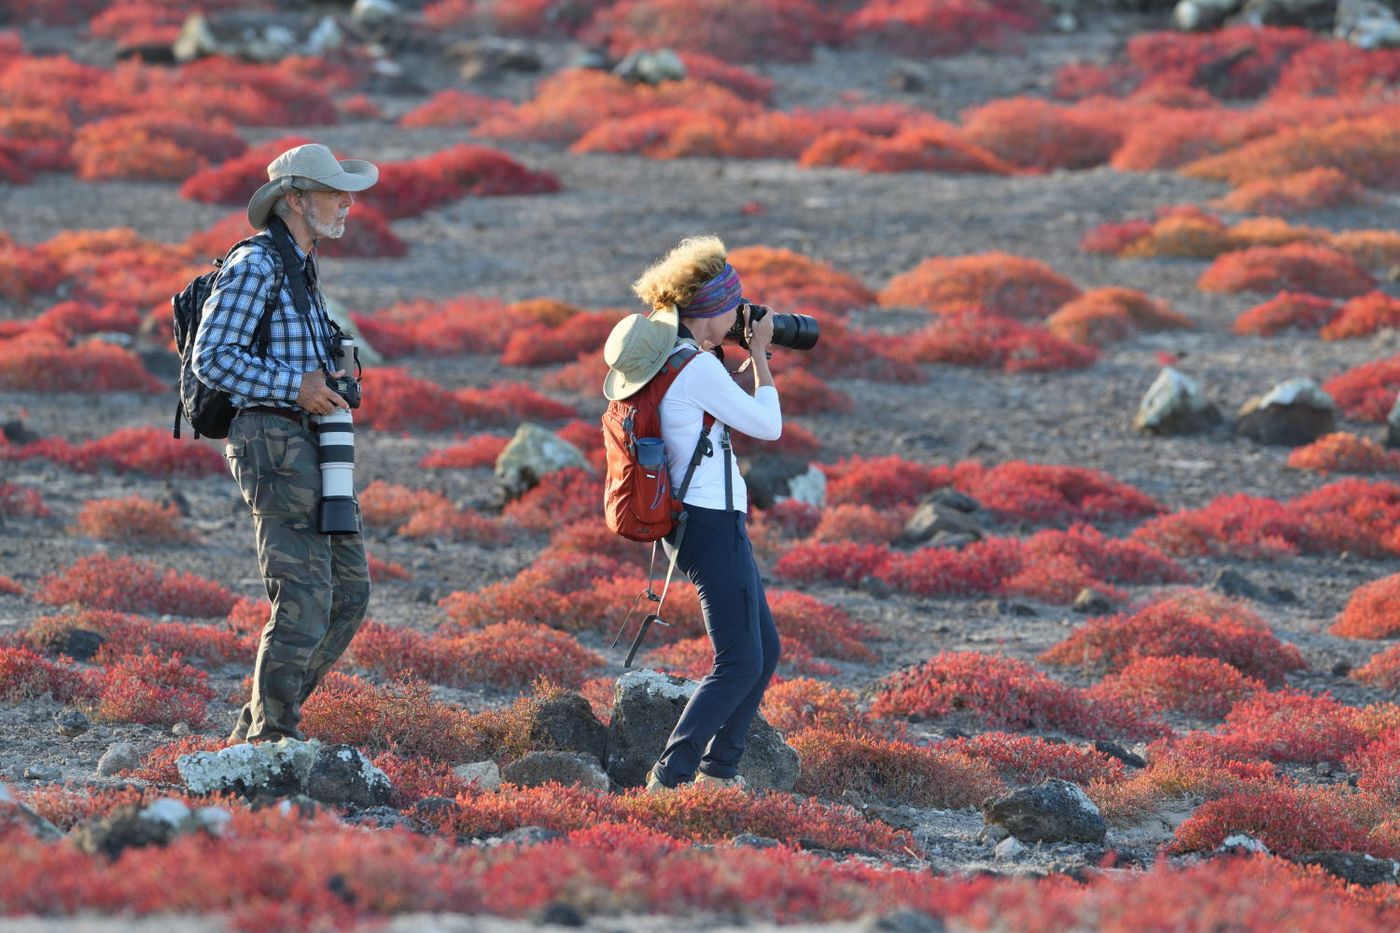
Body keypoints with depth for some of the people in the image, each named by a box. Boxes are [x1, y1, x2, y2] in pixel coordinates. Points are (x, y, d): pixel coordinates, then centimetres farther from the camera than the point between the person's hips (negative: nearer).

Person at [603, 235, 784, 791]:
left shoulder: (659, 356, 9)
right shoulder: (699, 369, -19)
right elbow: (767, 426, -10)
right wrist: (758, 355, 1)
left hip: (697, 520, 10)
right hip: (713, 522, -10)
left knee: (764, 650, 17)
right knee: (740, 663, -8)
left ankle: (718, 771, 20)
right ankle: (670, 778, -11)